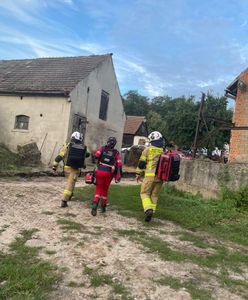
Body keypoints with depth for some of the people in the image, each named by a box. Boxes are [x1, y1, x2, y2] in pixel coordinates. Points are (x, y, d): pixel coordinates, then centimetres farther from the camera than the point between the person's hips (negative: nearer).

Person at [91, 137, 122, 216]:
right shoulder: (116, 152, 4)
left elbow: (96, 156, -11)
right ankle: (103, 206, 27)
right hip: (109, 173, 1)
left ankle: (95, 203, -18)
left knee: (99, 188, 7)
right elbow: (119, 164, -2)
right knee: (105, 189, 18)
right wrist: (120, 174, 3)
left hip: (100, 171, -1)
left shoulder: (102, 149, 4)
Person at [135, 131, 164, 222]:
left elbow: (141, 163, 0)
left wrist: (138, 174, 10)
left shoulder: (148, 149, -1)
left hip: (150, 176, -4)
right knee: (154, 195, 15)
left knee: (144, 193, 5)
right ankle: (151, 212, 16)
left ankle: (148, 210, -16)